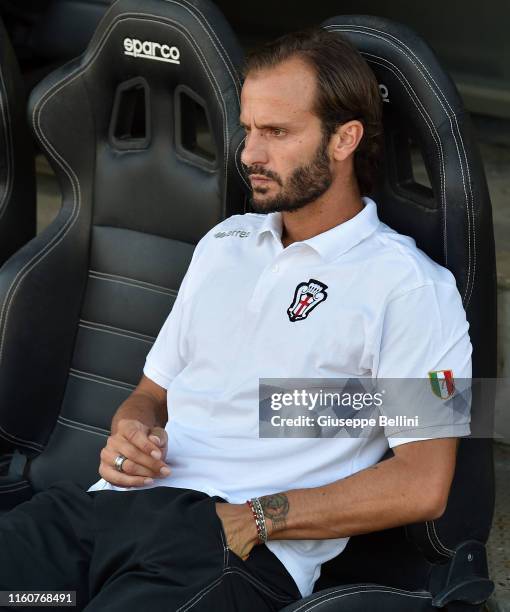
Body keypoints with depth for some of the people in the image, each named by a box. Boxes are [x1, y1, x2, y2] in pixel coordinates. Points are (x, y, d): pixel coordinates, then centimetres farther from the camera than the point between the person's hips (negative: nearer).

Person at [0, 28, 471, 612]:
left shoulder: (411, 287, 2)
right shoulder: (224, 243, 24)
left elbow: (421, 486, -6)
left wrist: (254, 520, -11)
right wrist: (129, 432, 3)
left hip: (238, 547, -6)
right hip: (110, 501, 6)